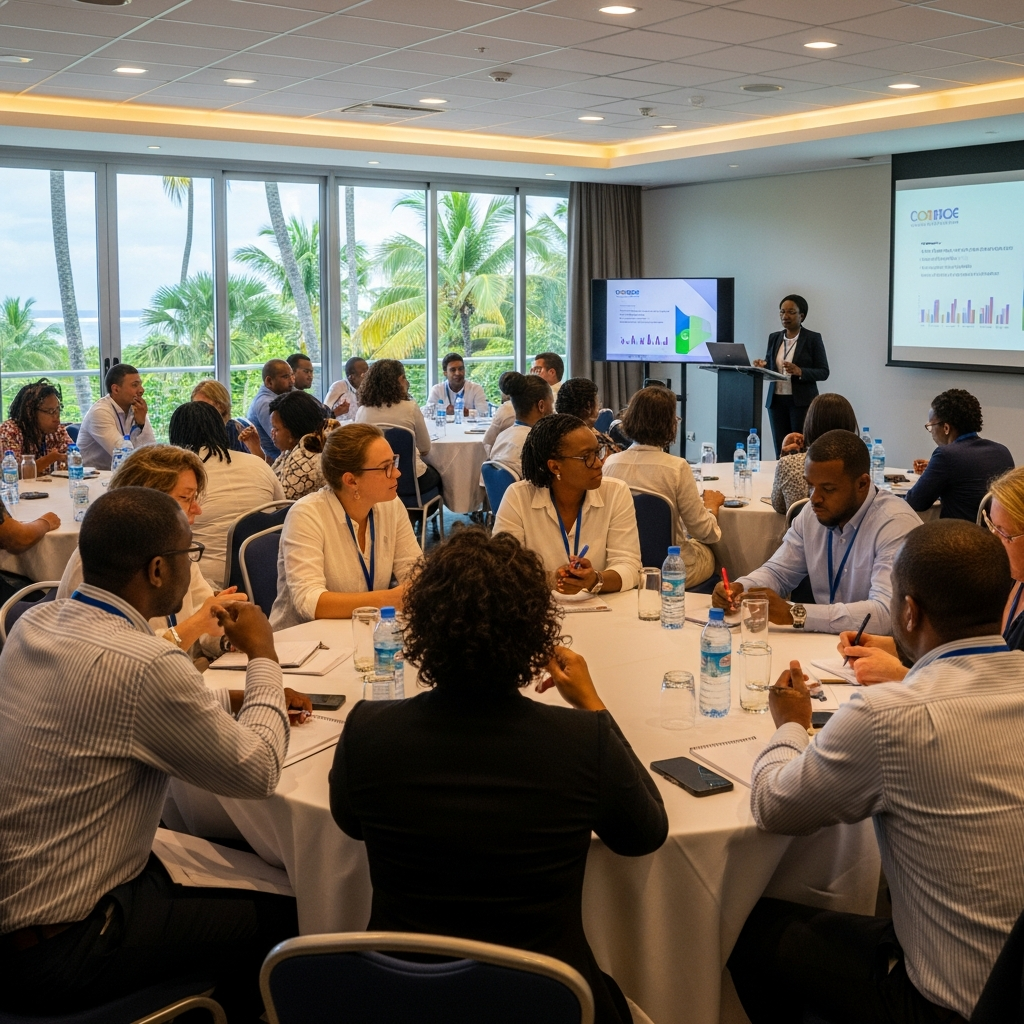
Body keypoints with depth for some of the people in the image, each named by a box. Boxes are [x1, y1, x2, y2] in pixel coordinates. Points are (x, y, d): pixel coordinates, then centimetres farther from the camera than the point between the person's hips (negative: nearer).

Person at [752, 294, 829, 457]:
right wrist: (762, 366, -8)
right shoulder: (774, 338, 12)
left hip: (802, 402, -5)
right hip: (776, 401, 5)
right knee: (781, 450, 2)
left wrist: (800, 372, -22)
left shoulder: (813, 338, -3)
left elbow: (823, 372, -6)